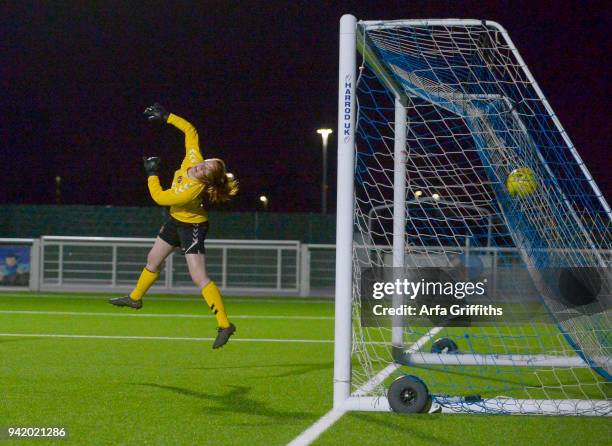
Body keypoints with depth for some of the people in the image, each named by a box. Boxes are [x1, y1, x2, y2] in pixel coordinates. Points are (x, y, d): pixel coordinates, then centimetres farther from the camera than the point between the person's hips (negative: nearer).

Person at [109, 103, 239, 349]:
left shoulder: (191, 190, -39)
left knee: (199, 277, -17)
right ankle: (135, 297, 47)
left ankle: (224, 325, -15)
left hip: (191, 226, -9)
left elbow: (159, 197, -28)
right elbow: (190, 130, -8)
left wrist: (152, 173, -19)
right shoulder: (193, 160, -22)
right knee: (153, 259, 24)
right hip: (177, 220, 9)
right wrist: (166, 116, -11)